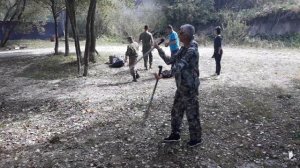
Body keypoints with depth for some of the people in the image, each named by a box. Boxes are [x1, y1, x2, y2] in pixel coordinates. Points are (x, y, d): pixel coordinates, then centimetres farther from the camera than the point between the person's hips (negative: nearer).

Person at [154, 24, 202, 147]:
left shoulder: (192, 51, -22)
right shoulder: (183, 49, 9)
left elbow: (177, 68, -30)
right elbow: (169, 60, 11)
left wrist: (162, 75, -31)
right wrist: (159, 49, 1)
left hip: (189, 88, -9)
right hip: (181, 87, 9)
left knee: (192, 114, 5)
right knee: (176, 112, 18)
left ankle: (196, 138, 22)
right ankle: (175, 135, 34)